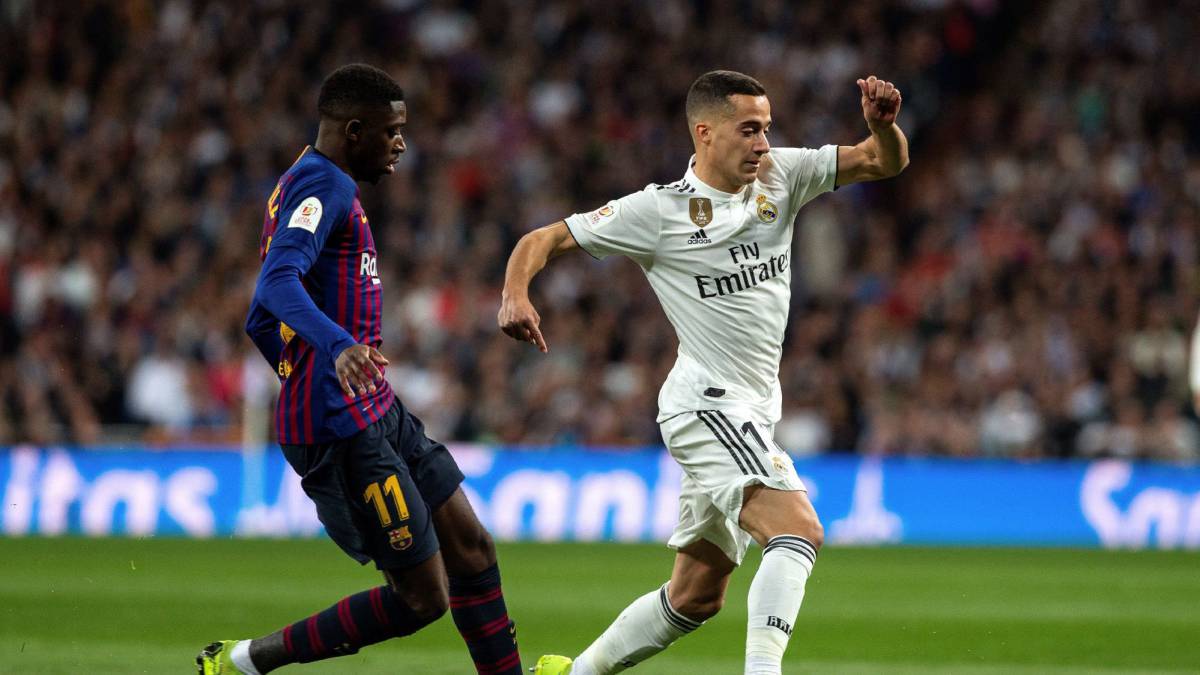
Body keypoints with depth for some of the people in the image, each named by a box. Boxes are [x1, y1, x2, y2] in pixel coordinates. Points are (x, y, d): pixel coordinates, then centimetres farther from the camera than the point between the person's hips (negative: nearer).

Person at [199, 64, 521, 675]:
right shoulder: (324, 184, -13)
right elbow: (278, 282, -32)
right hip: (342, 429, -11)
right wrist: (339, 344, -48)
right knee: (422, 597, -6)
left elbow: (260, 321, 24)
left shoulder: (306, 184, 18)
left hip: (375, 412, 11)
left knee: (471, 547, 14)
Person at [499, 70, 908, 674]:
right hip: (706, 403, -7)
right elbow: (543, 240, -3)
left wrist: (883, 123, -18)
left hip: (749, 414, 7)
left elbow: (885, 162, 5)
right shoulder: (657, 210, -7)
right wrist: (515, 295, -23)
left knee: (697, 596, 15)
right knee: (799, 529, -28)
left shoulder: (780, 176, 6)